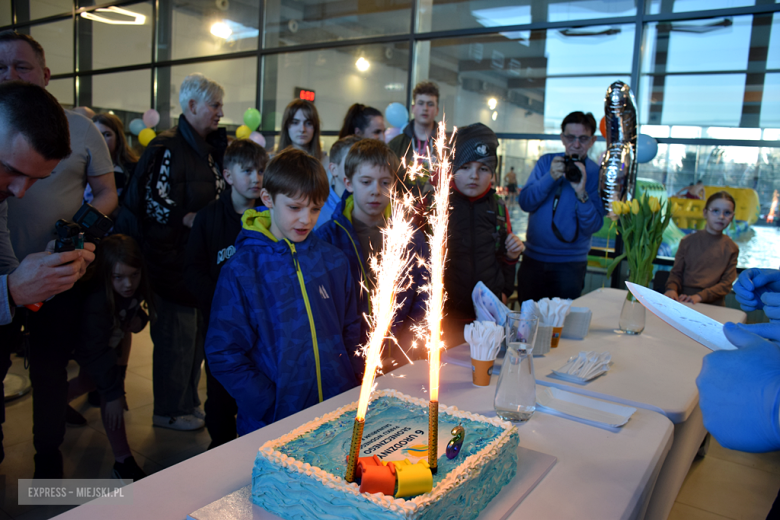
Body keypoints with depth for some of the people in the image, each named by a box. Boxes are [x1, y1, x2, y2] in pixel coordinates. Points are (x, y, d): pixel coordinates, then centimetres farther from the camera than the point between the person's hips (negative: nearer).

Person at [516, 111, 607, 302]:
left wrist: (581, 193, -26)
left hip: (570, 264, -2)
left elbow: (593, 227, -12)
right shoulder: (546, 162, 4)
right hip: (533, 258, 3)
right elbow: (525, 203, -7)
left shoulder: (596, 174, -5)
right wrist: (550, 177, -20)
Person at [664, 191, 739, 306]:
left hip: (713, 306, -1)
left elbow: (726, 283, 1)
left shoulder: (732, 248, 7)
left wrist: (700, 296, -15)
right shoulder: (688, 241, 8)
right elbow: (676, 272, 10)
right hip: (683, 300, 1)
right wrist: (672, 289, -12)